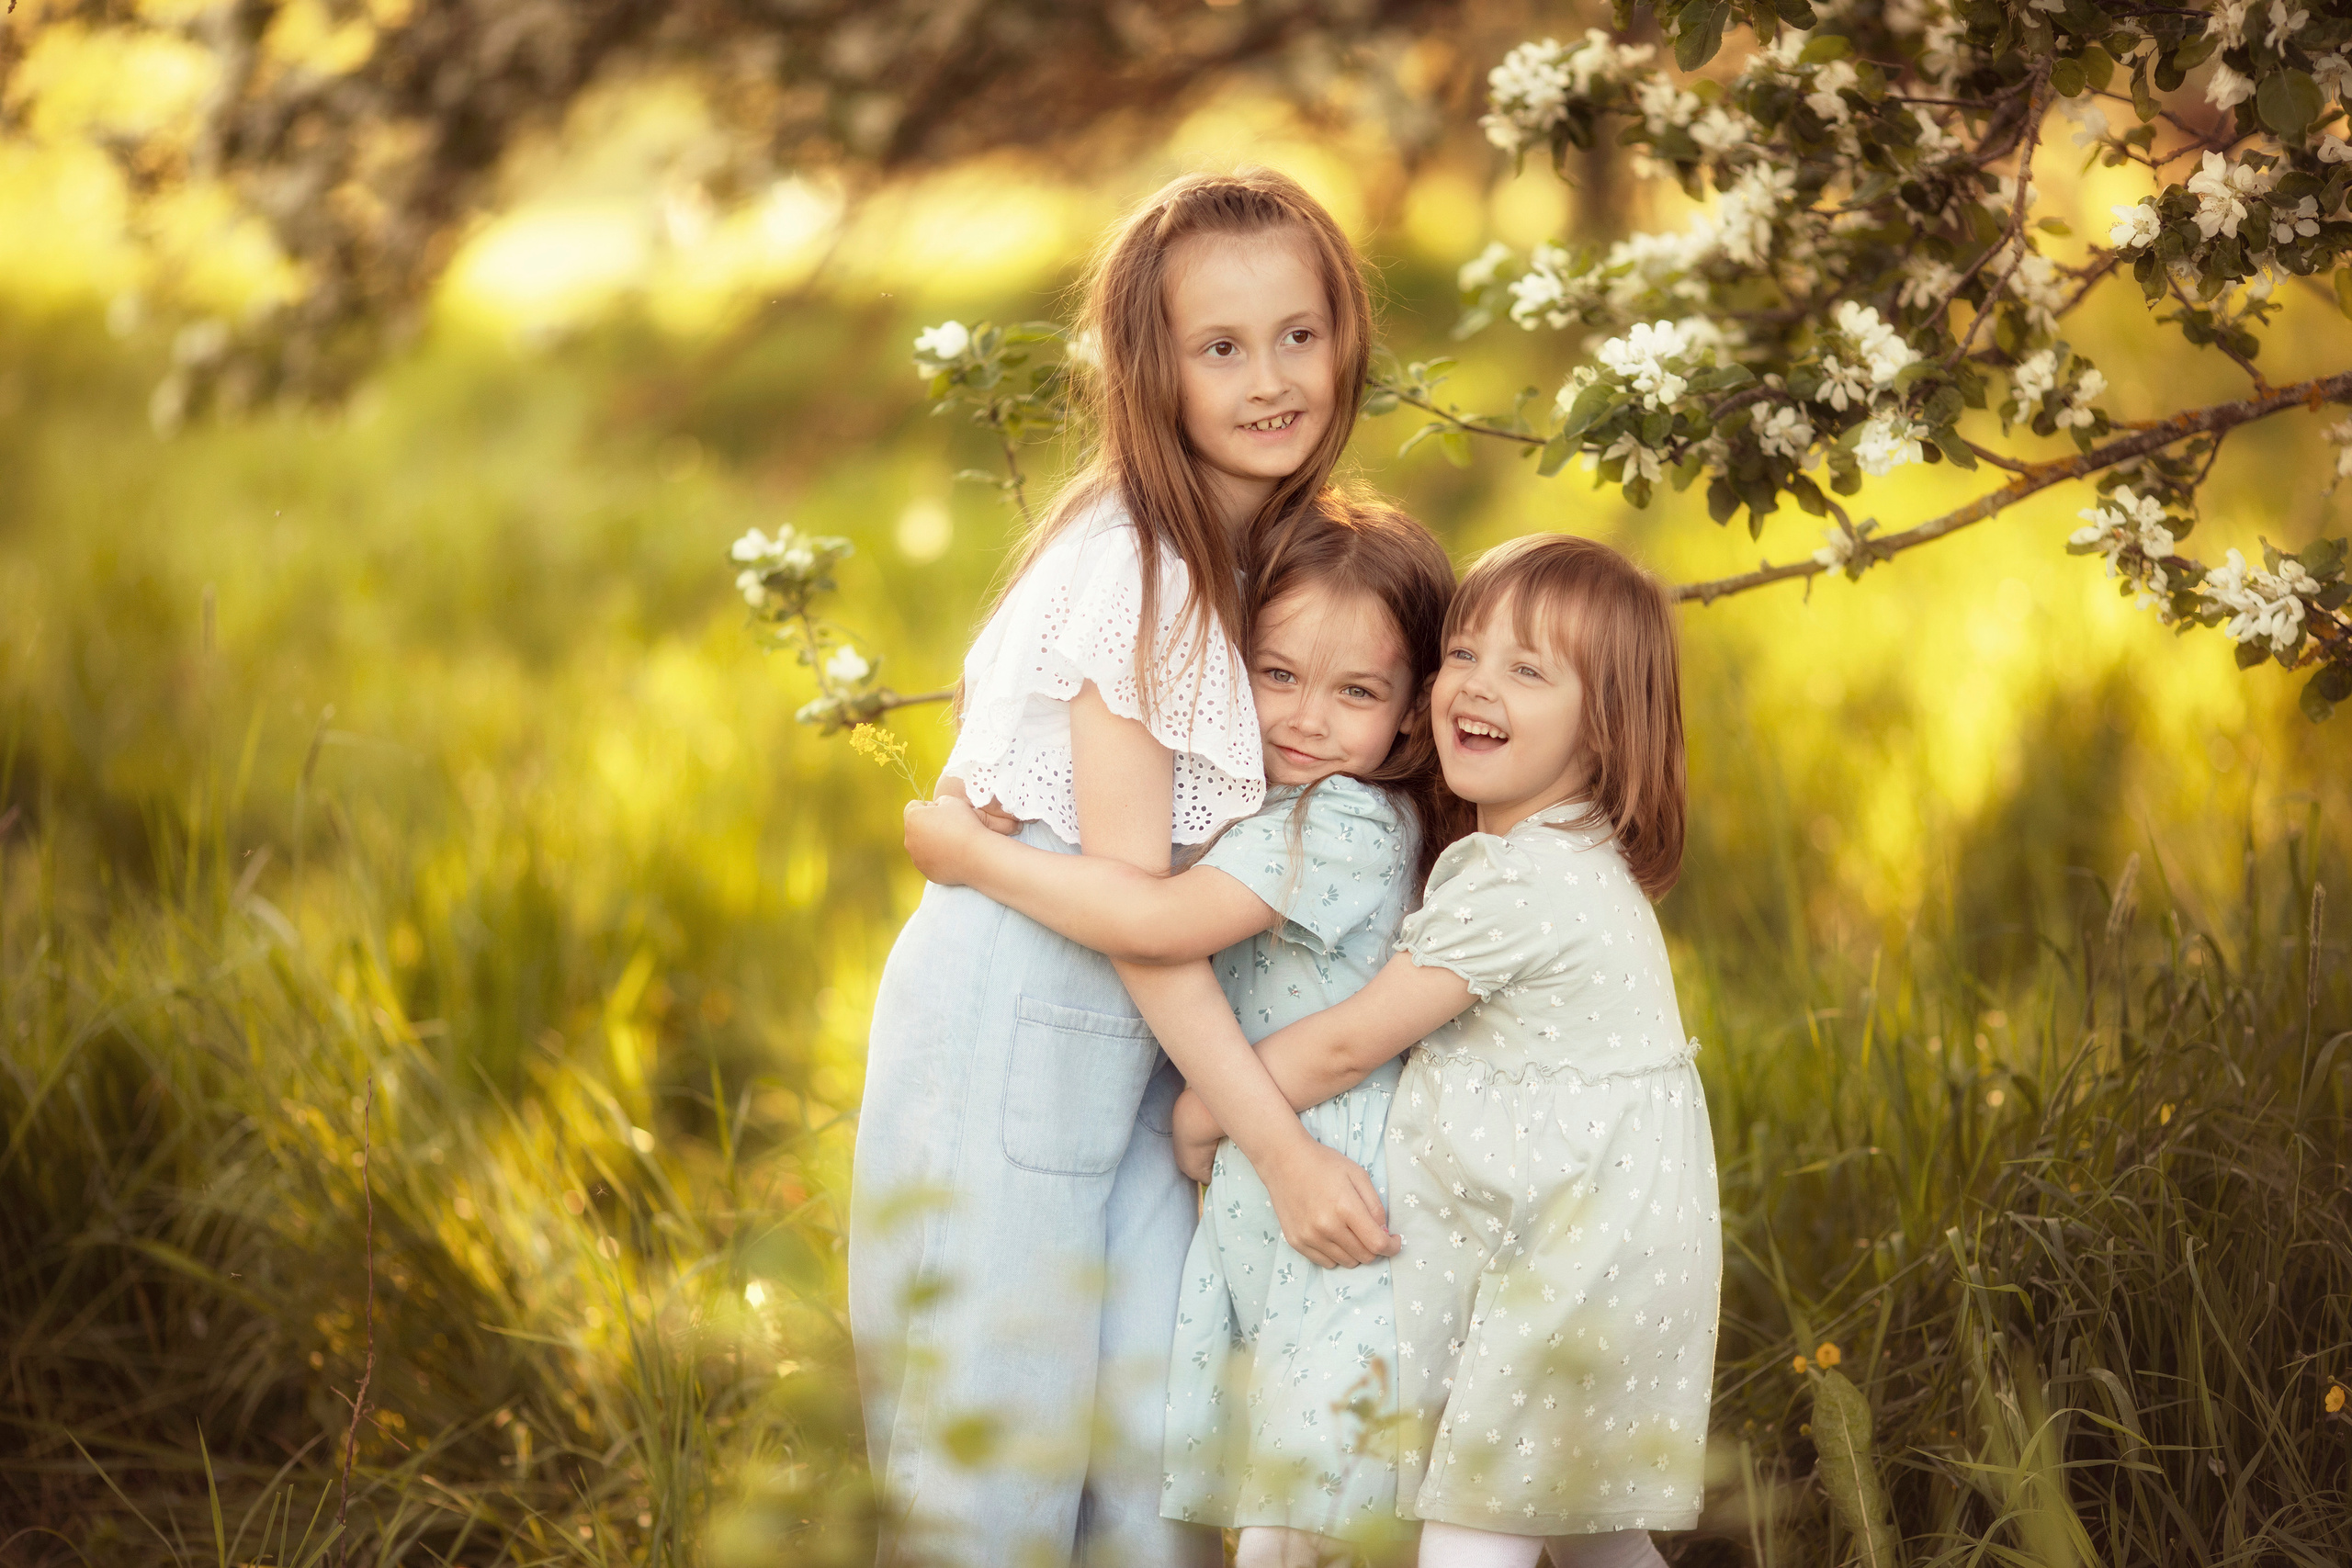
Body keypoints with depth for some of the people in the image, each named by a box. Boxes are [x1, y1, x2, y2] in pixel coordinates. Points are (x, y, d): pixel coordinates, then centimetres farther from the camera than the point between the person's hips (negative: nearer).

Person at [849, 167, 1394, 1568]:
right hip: (1009, 1017, -8)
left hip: (1139, 1032, 8)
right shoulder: (1133, 560, -19)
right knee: (998, 1450, 0)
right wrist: (1283, 1145, -19)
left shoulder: (1269, 549, 7)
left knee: (1161, 1440, 6)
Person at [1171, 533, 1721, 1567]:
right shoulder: (1573, 859, 12)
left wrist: (1204, 1112, -3)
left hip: (1570, 1244, -10)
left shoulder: (1519, 884, -20)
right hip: (1593, 1243, 10)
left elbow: (1345, 1046, -15)